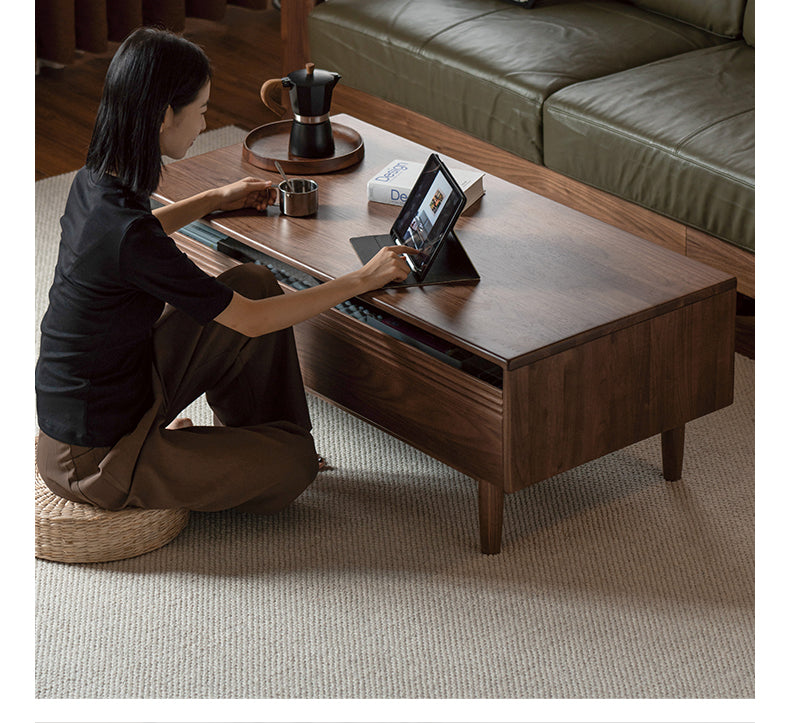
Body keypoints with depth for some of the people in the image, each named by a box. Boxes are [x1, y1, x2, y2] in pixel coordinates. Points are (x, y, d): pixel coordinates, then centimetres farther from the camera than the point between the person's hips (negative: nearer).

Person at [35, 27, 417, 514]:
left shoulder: (95, 182, -4)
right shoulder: (129, 236, -32)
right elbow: (251, 322, -21)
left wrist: (217, 199, 34)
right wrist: (364, 280, -13)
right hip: (94, 460, -8)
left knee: (256, 284, 9)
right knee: (296, 465, 1)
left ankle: (247, 440, 26)